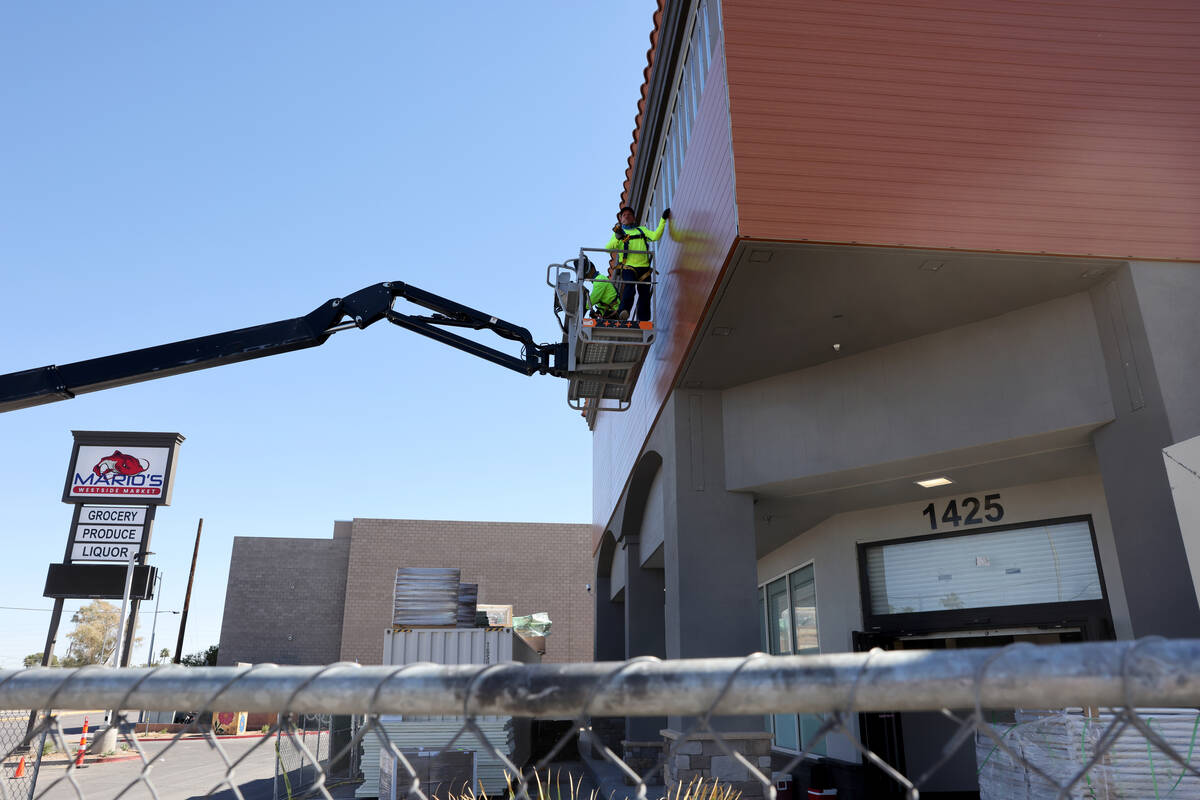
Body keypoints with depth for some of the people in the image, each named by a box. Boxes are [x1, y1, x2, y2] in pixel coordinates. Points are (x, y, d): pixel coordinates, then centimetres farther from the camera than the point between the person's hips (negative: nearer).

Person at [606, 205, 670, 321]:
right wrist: (617, 238, -17)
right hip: (628, 267, -3)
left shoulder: (642, 230, 25)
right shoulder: (618, 232, 18)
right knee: (629, 287, -29)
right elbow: (608, 248, 2)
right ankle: (624, 311, -40)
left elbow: (655, 236, 8)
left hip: (644, 267, 3)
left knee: (645, 294, -2)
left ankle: (644, 320, 1)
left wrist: (663, 220, 2)